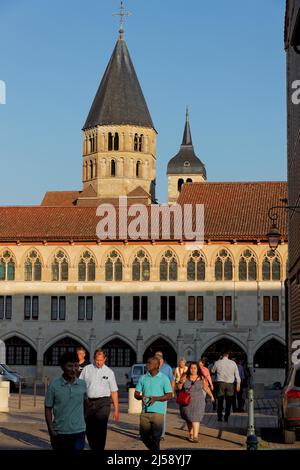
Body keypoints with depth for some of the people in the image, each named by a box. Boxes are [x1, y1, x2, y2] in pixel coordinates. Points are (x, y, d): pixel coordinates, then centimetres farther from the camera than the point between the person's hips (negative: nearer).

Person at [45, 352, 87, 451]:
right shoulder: (54, 385, -6)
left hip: (78, 431, 0)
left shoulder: (82, 384, 0)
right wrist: (51, 430, -7)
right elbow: (48, 409, -2)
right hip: (60, 432, 0)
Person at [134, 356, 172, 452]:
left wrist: (156, 398, -18)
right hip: (145, 411, 4)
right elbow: (136, 394, 11)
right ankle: (154, 450, 31)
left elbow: (169, 395, -3)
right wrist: (141, 397, -13)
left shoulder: (164, 378, -1)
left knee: (156, 437, -6)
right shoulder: (143, 378, 10)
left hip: (158, 412, -4)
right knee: (144, 436, 7)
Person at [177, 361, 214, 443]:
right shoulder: (185, 376, -1)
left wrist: (211, 395, 13)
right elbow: (179, 388, 2)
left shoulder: (201, 378, -2)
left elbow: (206, 388, 11)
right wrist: (181, 382, -17)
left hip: (197, 401, -2)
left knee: (195, 418, -11)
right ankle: (190, 434, 25)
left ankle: (195, 436, -15)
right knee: (189, 419, 11)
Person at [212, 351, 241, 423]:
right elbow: (237, 374, 1)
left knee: (220, 401, 8)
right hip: (230, 384, 0)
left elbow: (212, 371, 15)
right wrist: (238, 384, 8)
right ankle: (226, 417, 5)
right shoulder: (233, 363, -1)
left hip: (220, 383, 0)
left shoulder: (217, 362, -3)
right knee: (228, 401, 7)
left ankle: (220, 416, 7)